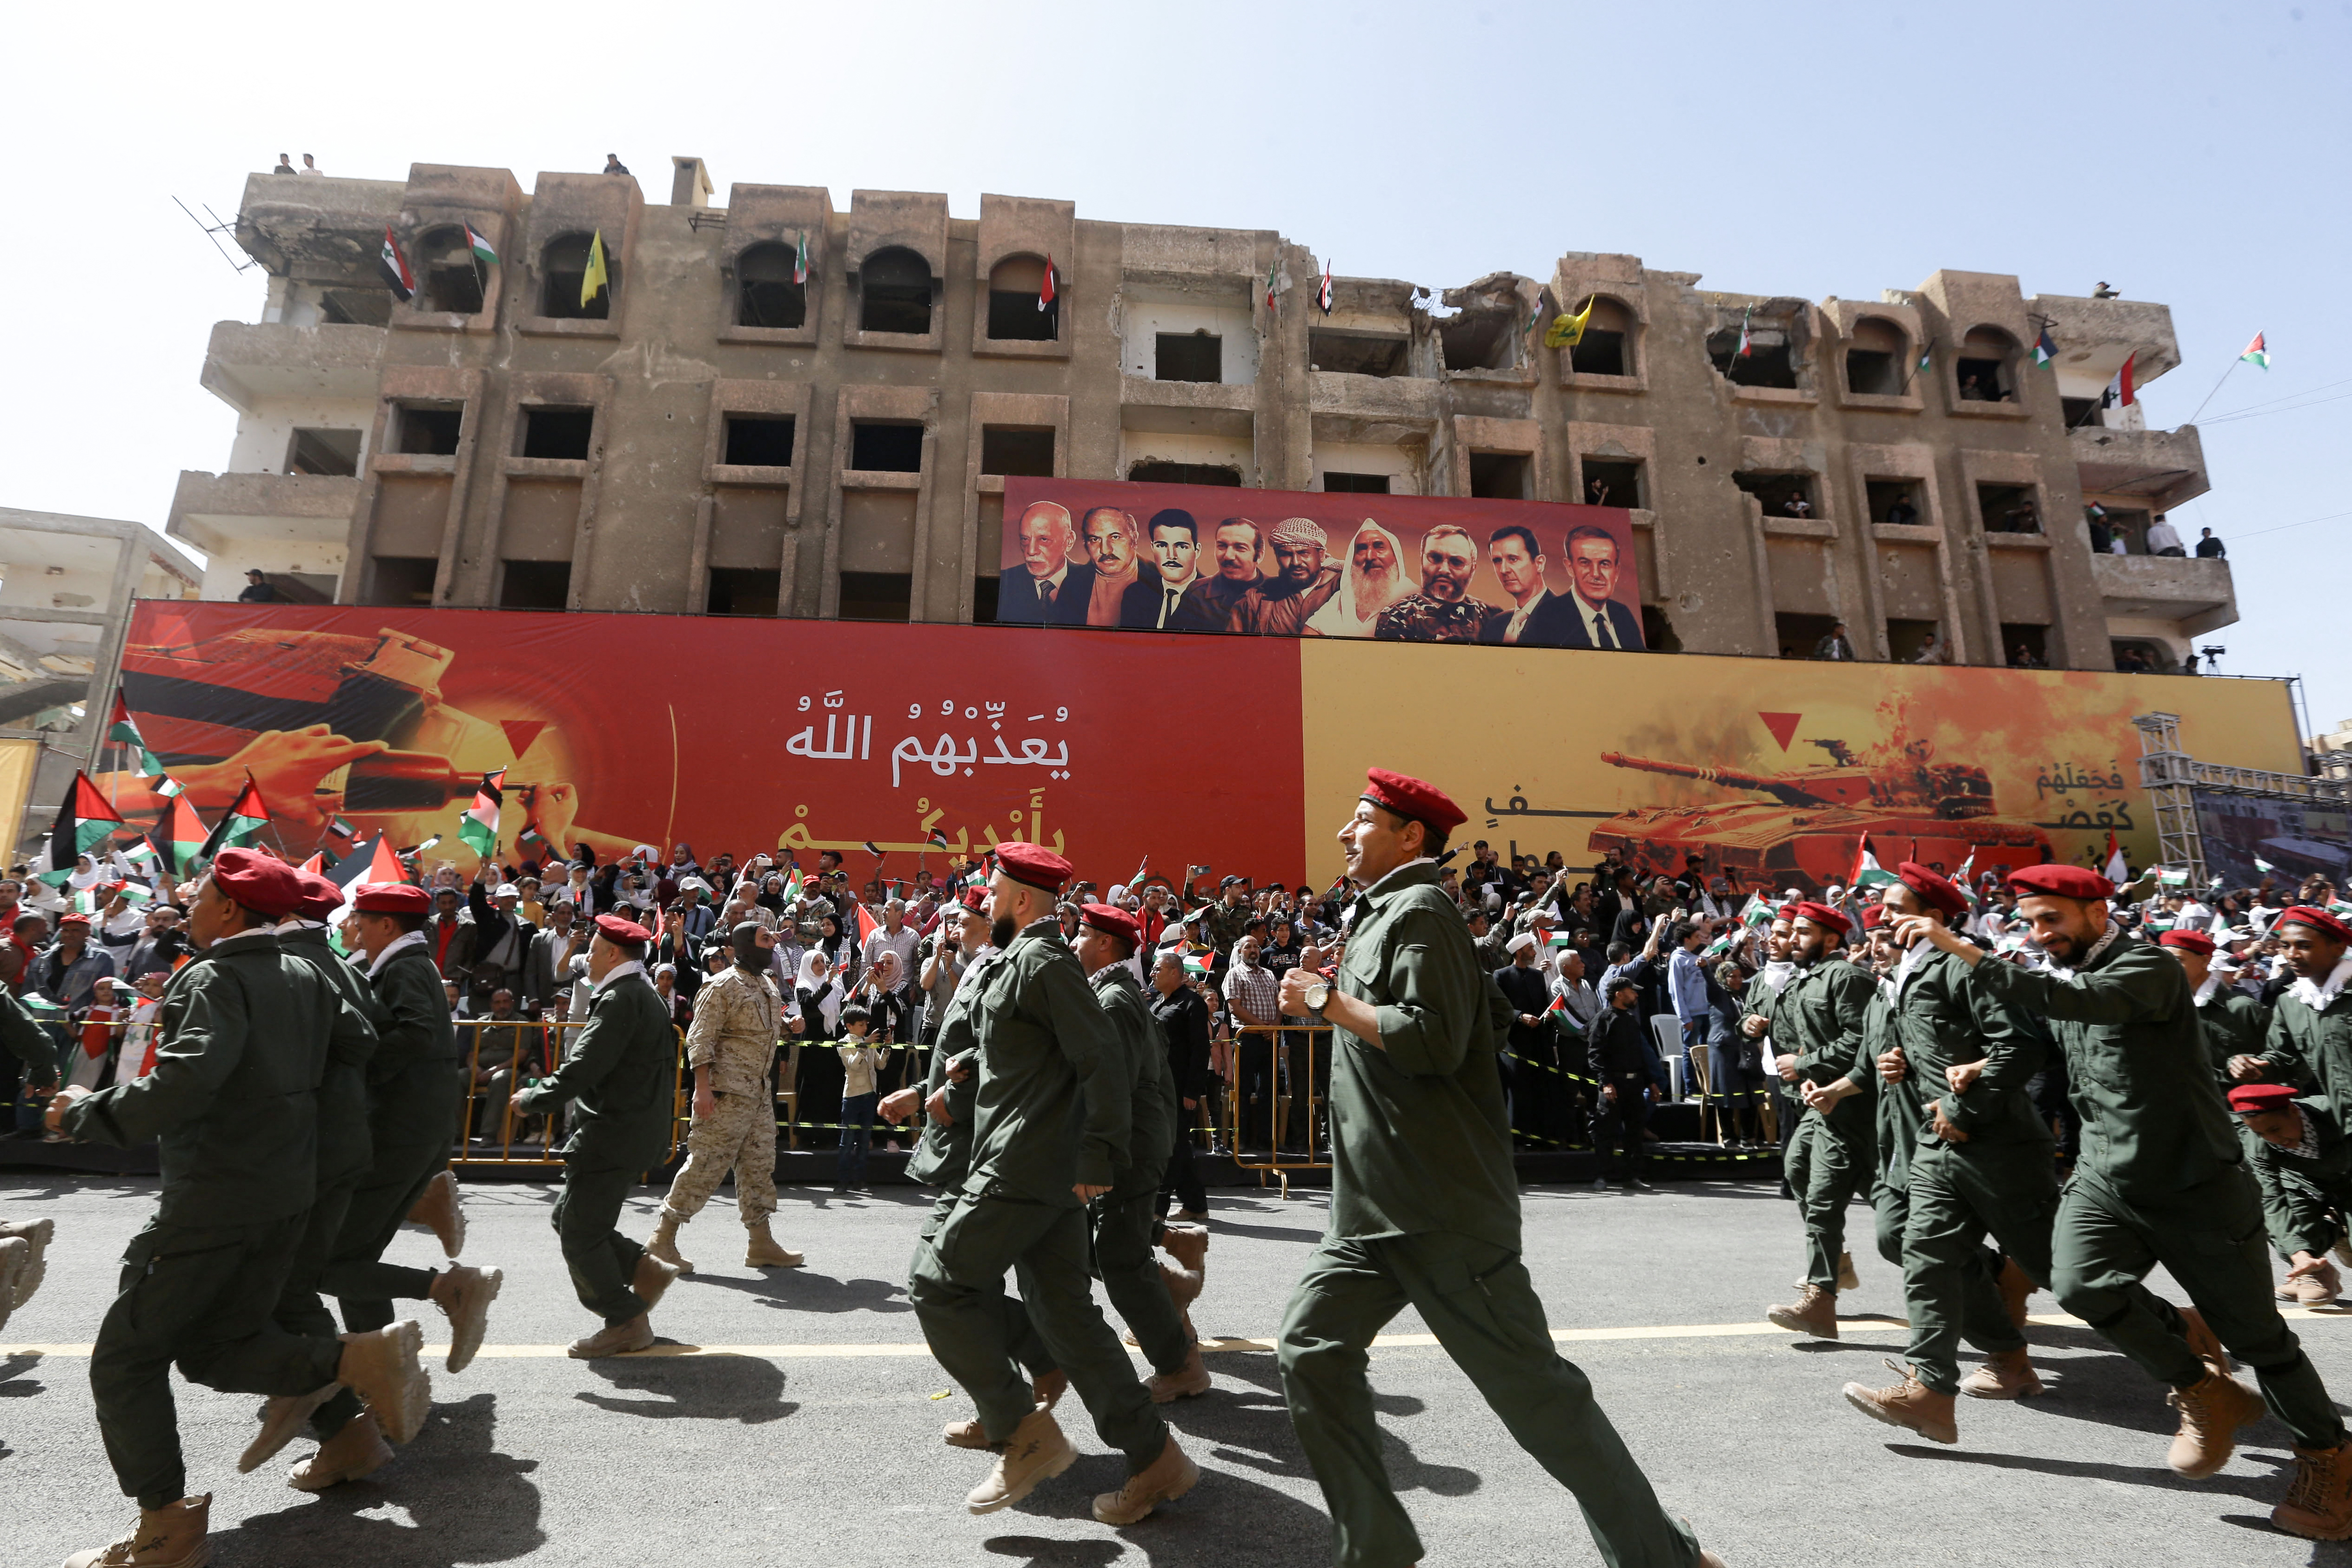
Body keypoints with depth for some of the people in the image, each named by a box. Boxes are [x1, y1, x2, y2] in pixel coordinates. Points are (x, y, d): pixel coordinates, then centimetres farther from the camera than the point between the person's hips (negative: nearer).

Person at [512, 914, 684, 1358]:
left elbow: (584, 1067, -22)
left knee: (580, 1233, 0)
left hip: (614, 1135, -10)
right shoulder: (643, 993, 14)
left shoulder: (621, 998, -18)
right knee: (568, 1218, 18)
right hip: (630, 1131, 10)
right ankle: (646, 1271, 20)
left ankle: (627, 1324, 10)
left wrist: (532, 1099, -7)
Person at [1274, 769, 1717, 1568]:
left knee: (1531, 1384, 2)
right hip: (1373, 1206, 9)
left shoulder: (1419, 912, -13)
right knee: (1312, 1351, 5)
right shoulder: (1382, 918, 16)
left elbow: (1434, 1040, -25)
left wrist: (1329, 1001, -16)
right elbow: (1490, 1013, 21)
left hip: (1445, 1210, -9)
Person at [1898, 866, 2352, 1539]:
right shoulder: (2060, 977, 9)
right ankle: (2206, 1391, 6)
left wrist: (1966, 952, -42)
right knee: (2077, 1282, -18)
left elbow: (2077, 1000, -36)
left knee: (2254, 1332, 6)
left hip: (2194, 1181, -5)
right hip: (2105, 1178, 5)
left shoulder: (2148, 967, -14)